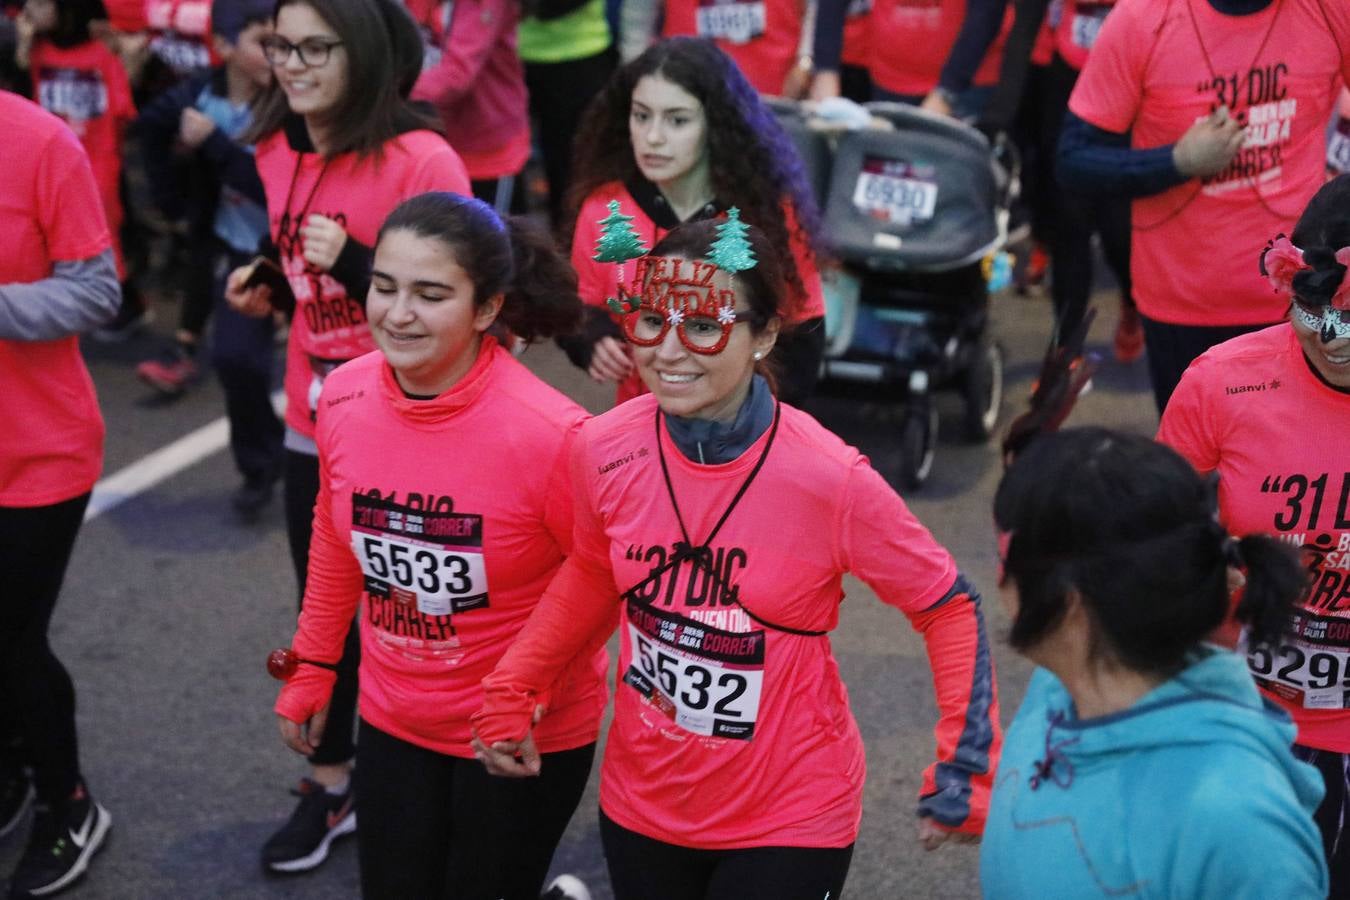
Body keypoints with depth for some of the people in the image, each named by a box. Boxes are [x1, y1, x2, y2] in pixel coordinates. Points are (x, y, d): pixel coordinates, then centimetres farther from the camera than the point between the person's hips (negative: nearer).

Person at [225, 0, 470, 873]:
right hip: (313, 423, 6)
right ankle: (331, 784, 34)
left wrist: (355, 267, -27)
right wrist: (269, 282, 0)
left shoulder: (421, 161, -19)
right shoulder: (280, 153, 3)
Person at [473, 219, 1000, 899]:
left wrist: (964, 774, -14)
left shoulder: (829, 479, -22)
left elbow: (950, 611, -8)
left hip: (788, 822, -3)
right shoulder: (604, 451, -12)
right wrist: (509, 693, 3)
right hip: (639, 808, 4)